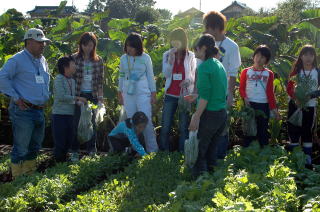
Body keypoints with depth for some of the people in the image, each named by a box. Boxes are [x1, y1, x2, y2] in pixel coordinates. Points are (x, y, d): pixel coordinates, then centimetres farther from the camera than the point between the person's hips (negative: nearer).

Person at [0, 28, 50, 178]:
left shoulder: (42, 60, 14)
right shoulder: (18, 59, -10)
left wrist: (45, 96, 18)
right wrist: (16, 98, -16)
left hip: (39, 110, 8)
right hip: (23, 111, -8)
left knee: (35, 146, 17)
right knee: (21, 148, -3)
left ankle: (30, 175, 30)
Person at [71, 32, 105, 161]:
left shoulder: (98, 60, 4)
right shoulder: (74, 58, -2)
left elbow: (100, 81, 5)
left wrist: (100, 98, 0)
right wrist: (74, 97, -7)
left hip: (93, 95, 2)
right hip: (78, 95, -2)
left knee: (92, 123, 7)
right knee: (77, 123, 0)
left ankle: (92, 151, 16)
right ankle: (74, 151, 8)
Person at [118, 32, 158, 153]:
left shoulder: (145, 58, -2)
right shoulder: (123, 58, 6)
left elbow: (150, 76, 2)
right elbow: (122, 76, 13)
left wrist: (153, 94, 1)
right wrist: (120, 94, 13)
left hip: (143, 93, -3)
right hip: (128, 94, 3)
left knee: (146, 122, -5)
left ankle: (152, 149, 3)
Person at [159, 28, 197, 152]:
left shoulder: (191, 56, -1)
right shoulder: (167, 55, 4)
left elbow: (194, 75, 3)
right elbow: (166, 74, -3)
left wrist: (189, 81, -19)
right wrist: (170, 59, -17)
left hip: (185, 95, -2)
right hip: (170, 95, 2)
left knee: (184, 126, 2)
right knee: (165, 126, 3)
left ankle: (183, 151, 10)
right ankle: (163, 151, 13)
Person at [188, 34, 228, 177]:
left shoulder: (204, 67, -14)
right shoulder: (219, 65, 11)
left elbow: (205, 96, -19)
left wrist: (196, 117, -17)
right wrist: (195, 96, 27)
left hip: (209, 115, -8)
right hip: (222, 113, 9)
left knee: (199, 150, 1)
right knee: (211, 146, 18)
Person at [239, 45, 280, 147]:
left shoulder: (269, 74, 6)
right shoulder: (246, 72, 4)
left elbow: (270, 92, 6)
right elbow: (242, 88, 5)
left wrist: (274, 108, 1)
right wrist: (245, 98, -14)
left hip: (263, 105, 1)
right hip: (249, 104, -1)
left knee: (262, 130, 7)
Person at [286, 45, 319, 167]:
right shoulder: (296, 71, -1)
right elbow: (289, 88, -3)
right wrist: (295, 98, -19)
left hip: (310, 106, 0)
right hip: (295, 105, 0)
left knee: (308, 132, 8)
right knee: (294, 130, 4)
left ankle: (308, 159, 15)